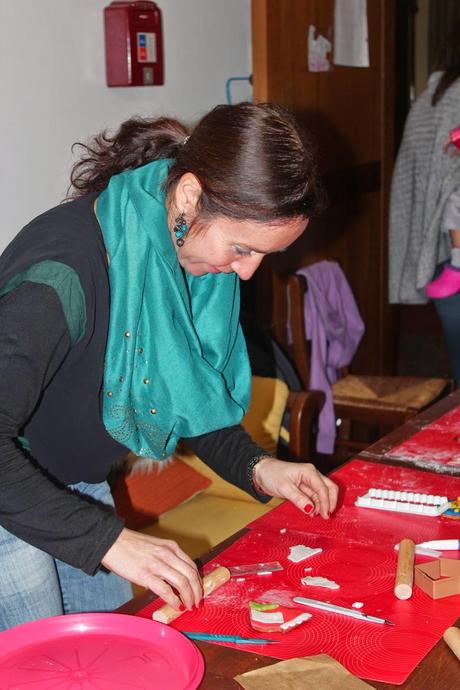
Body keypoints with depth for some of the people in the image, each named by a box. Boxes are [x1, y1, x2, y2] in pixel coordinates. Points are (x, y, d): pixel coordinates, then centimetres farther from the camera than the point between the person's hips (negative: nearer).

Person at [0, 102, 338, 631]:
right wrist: (107, 539, -38)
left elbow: (188, 389, 6)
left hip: (80, 485, 7)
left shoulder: (193, 253, -8)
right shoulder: (66, 270, -33)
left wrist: (255, 467, -8)